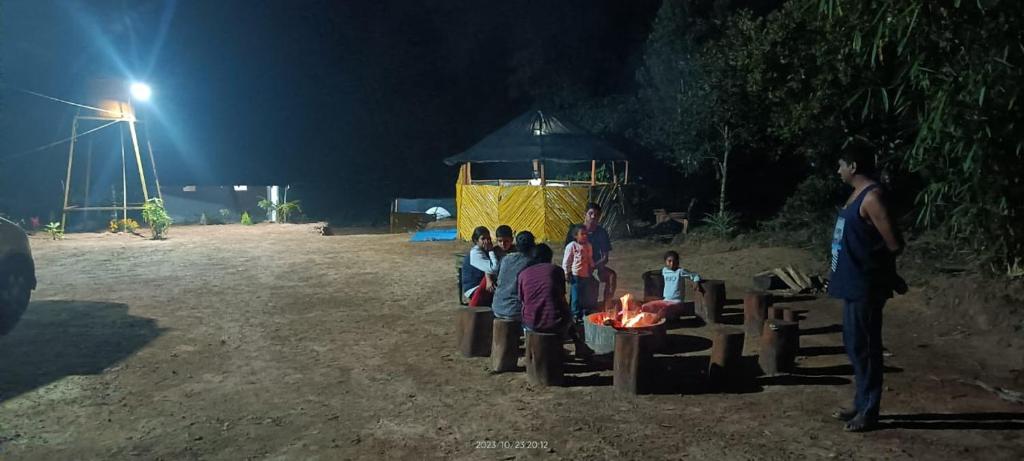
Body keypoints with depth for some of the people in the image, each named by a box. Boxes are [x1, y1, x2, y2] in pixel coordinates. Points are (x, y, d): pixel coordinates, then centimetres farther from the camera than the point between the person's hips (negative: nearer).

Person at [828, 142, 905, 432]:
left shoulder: (872, 197, -18)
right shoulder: (857, 195, 13)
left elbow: (894, 244, -21)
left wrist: (872, 259, -3)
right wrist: (836, 267, 13)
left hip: (865, 286, -10)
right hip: (852, 283, 10)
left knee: (864, 347, -1)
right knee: (854, 346, 16)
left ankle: (869, 411, 10)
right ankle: (861, 404, 28)